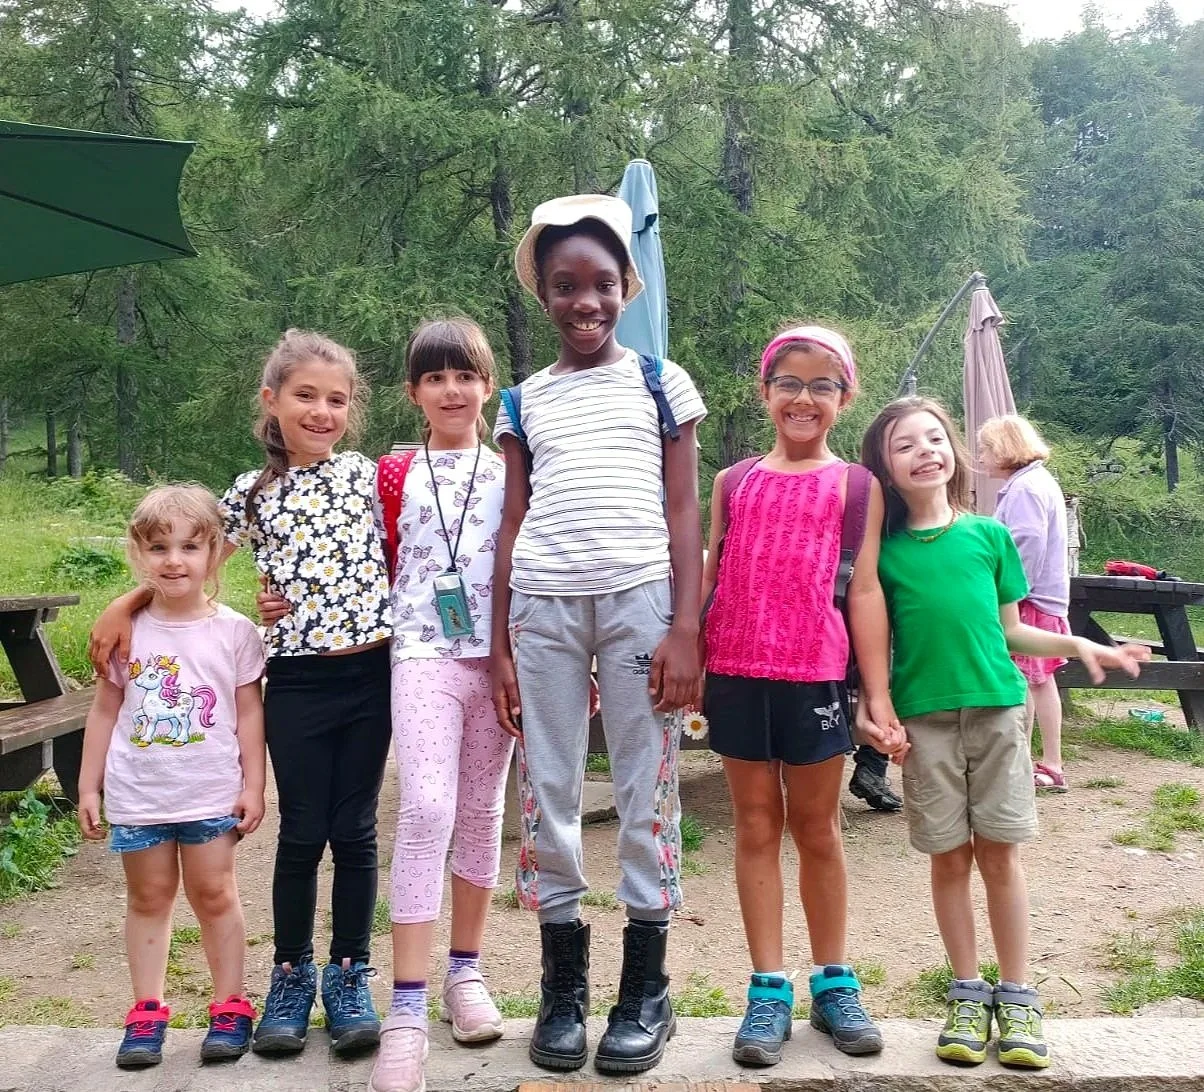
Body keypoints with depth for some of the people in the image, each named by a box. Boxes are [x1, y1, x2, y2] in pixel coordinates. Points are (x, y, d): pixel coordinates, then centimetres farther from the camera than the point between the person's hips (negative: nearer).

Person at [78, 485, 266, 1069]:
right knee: (148, 896, 12)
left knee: (213, 894, 8)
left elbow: (249, 711, -1)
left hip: (211, 794, -2)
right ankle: (147, 1011, 24)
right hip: (136, 795, 2)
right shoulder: (126, 630, -1)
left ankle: (230, 1007, 20)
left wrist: (253, 785, -3)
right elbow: (104, 711, 6)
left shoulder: (233, 630, -5)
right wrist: (88, 787, 6)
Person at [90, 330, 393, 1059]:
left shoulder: (369, 475, 4)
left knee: (355, 830, 8)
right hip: (297, 682, 0)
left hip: (371, 673, 0)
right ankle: (291, 975, 25)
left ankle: (350, 974, 23)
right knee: (302, 833, 7)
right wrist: (124, 606, 3)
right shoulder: (252, 494, 5)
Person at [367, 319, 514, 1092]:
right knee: (427, 810, -17)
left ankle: (466, 971, 26)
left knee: (481, 812, 9)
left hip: (497, 657, 2)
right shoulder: (395, 476, 7)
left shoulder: (511, 473, 9)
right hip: (424, 655, -2)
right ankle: (407, 1009, -13)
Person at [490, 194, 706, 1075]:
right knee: (547, 792, 5)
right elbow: (512, 528, 11)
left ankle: (647, 991, 16)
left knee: (648, 789, 2)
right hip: (543, 605, 2)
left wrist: (685, 630, -7)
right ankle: (563, 988, 19)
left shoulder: (661, 384, 8)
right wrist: (500, 650, 6)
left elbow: (684, 517, 4)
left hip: (640, 598, -2)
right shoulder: (525, 402, 13)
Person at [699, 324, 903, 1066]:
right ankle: (770, 990, 17)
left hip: (816, 675, -1)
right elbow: (709, 579, 10)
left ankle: (834, 982, 25)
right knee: (757, 825, 8)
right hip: (737, 673, 2)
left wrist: (878, 695, -3)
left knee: (817, 828, 10)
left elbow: (865, 590, 0)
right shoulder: (734, 483, 10)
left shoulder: (856, 486, 5)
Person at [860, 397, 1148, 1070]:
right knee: (950, 857, 6)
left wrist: (1079, 645, -1)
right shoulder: (883, 547, 2)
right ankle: (969, 994, 21)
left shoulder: (989, 534, 6)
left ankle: (1017, 998, 17)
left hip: (996, 708, 1)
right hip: (924, 717, -1)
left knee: (1000, 853, 4)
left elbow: (1009, 630, 11)